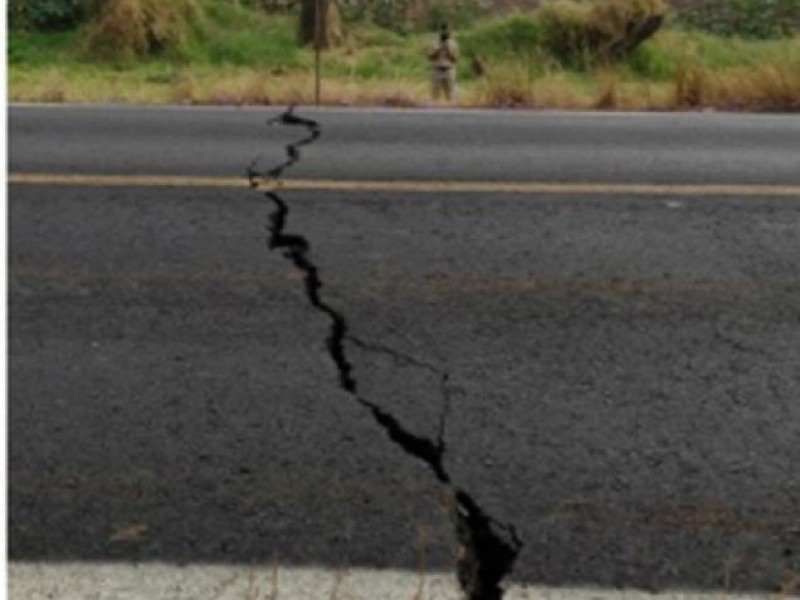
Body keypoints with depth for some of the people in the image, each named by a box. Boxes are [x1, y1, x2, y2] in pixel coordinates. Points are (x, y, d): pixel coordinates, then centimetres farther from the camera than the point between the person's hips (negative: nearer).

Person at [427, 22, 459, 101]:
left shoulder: (453, 44, 5)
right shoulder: (434, 44, 5)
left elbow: (455, 59, 1)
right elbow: (430, 58, -2)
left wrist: (448, 51, -13)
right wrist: (438, 51, -14)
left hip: (449, 71, 0)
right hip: (436, 71, 0)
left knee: (450, 96, -3)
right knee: (435, 95, -2)